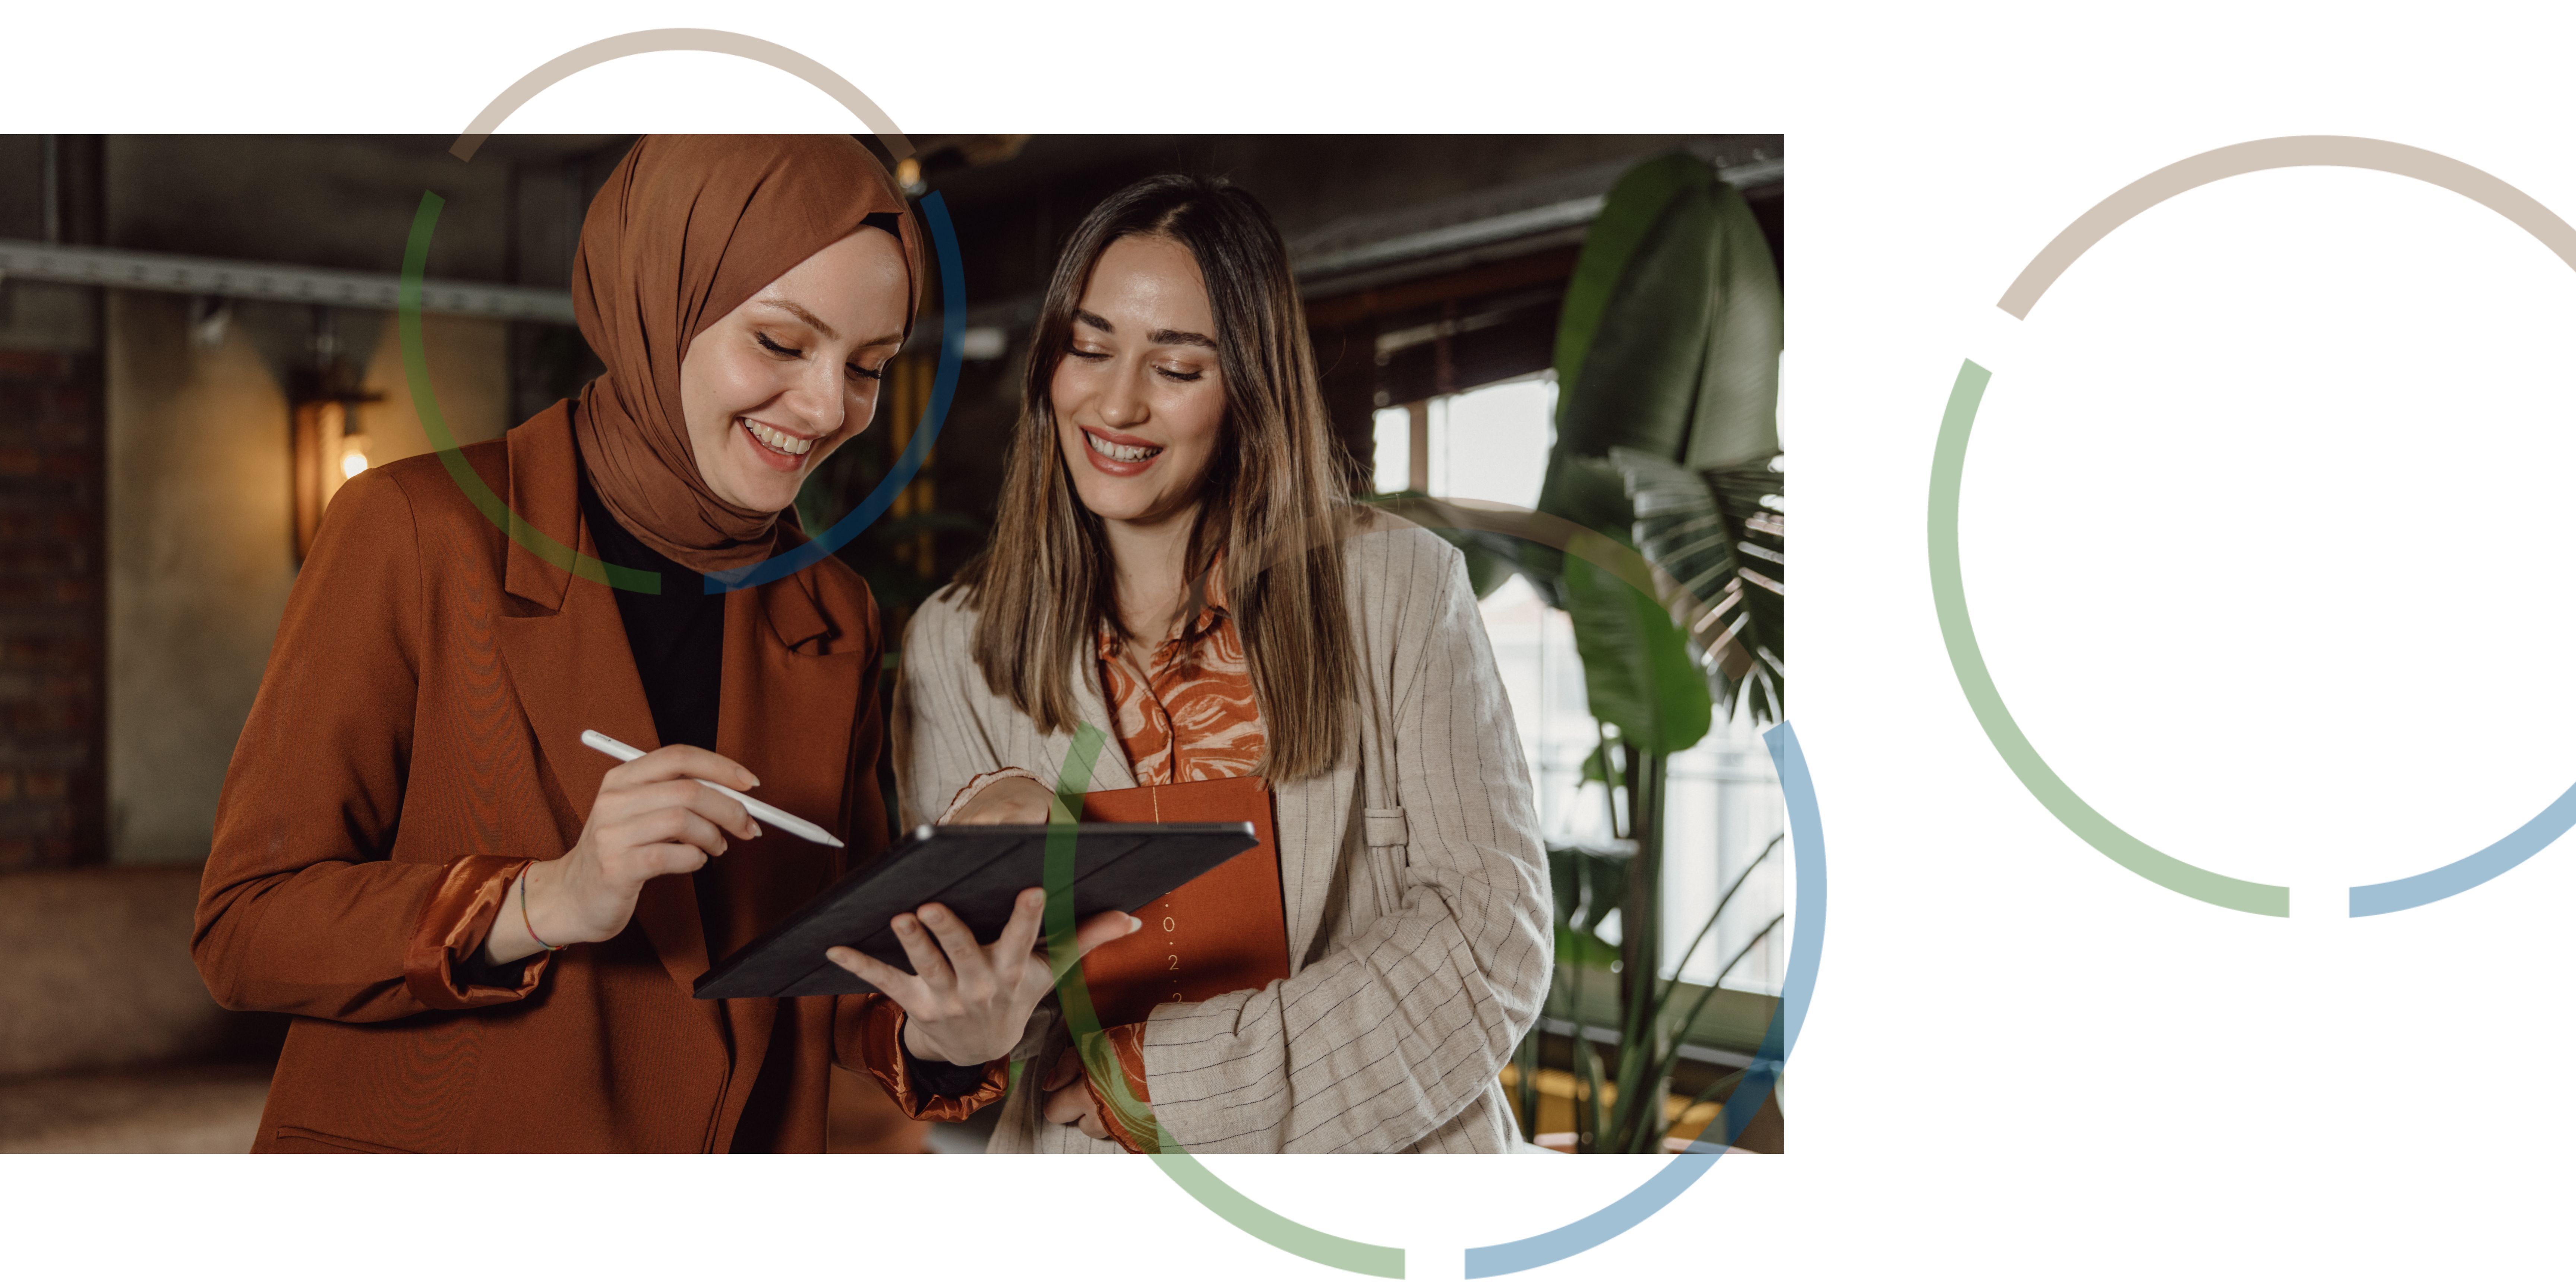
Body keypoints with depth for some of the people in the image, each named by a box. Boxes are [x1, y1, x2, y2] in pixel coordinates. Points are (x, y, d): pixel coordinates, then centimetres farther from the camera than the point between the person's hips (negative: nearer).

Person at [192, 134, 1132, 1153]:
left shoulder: (835, 619, 2)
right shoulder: (417, 533, -11)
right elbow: (243, 925, -12)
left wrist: (937, 1037, -16)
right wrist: (549, 902, -25)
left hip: (752, 1142, 4)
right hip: (424, 1142, -3)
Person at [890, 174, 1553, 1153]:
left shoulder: (1400, 589, -2)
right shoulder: (956, 648, 3)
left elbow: (1493, 933, -5)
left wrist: (1180, 1072, -10)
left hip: (1386, 1150, -1)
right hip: (1093, 1186, 2)